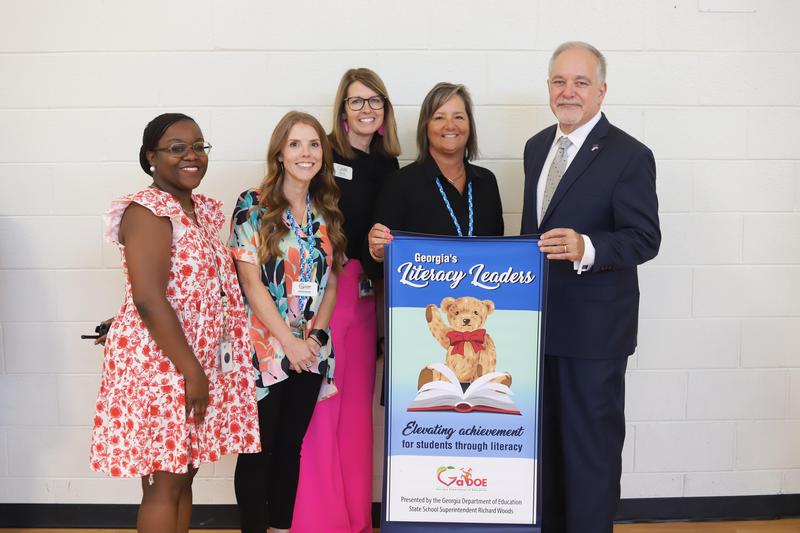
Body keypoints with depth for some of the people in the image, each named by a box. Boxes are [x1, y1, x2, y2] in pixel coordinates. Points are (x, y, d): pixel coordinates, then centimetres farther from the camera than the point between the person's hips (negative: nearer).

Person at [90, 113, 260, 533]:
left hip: (199, 361, 8)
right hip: (159, 361, -8)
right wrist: (192, 372, -20)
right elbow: (149, 300, -22)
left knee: (184, 472, 14)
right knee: (165, 482, 0)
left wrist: (202, 370, 13)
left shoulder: (204, 210, 13)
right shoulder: (148, 211, -14)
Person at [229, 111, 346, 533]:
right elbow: (250, 281, -12)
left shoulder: (327, 211, 8)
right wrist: (289, 342, -14)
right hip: (263, 349, -4)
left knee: (291, 447, 14)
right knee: (259, 450, 5)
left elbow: (331, 280, 8)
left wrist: (315, 335, -6)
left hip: (310, 350, 4)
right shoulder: (253, 206, -7)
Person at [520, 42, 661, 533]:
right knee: (546, 438, 19)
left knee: (591, 443, 4)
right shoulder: (537, 147, 10)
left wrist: (586, 248, -34)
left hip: (594, 327, -7)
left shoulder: (629, 155, -12)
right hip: (540, 319, 7)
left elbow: (644, 238, -17)